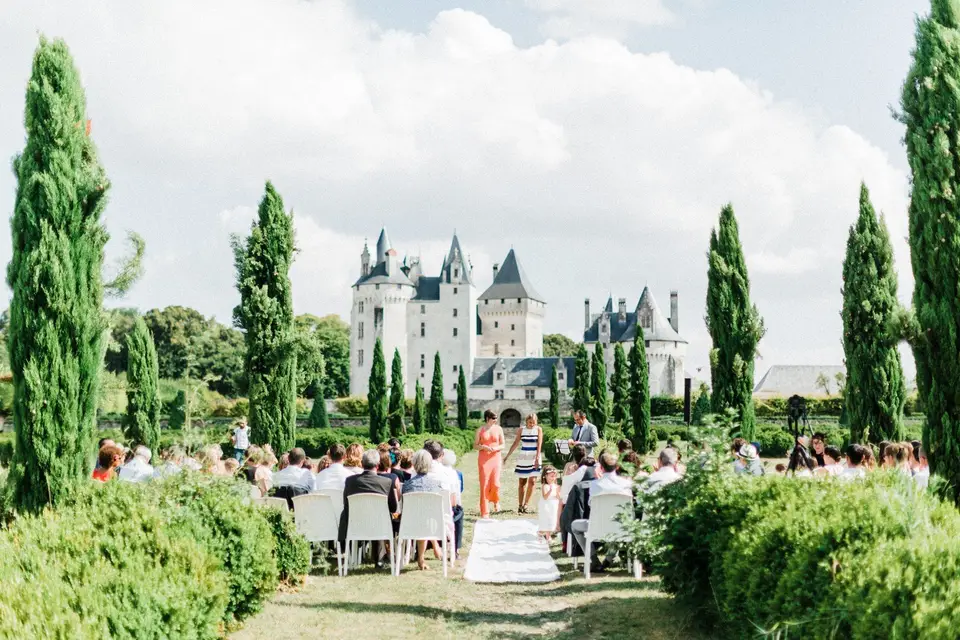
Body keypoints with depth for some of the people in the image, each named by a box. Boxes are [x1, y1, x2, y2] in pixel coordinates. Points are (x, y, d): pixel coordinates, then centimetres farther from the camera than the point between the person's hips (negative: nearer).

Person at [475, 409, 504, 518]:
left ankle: (496, 501, 24)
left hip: (495, 458, 1)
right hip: (484, 459, -1)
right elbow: (475, 445, 4)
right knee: (484, 485, -3)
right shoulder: (480, 430, 2)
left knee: (495, 484, -10)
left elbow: (502, 445, 7)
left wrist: (496, 448, -13)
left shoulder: (498, 429, 5)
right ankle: (484, 513, 3)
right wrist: (484, 447, -15)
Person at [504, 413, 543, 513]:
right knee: (522, 482, 4)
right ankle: (520, 505, 9)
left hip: (534, 457, -2)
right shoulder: (521, 430, 3)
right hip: (523, 457, 2)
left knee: (532, 481, -9)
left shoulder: (538, 429, -2)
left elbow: (539, 445, -8)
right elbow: (515, 444, 8)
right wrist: (507, 456, 8)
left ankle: (525, 505, -1)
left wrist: (537, 458, -17)